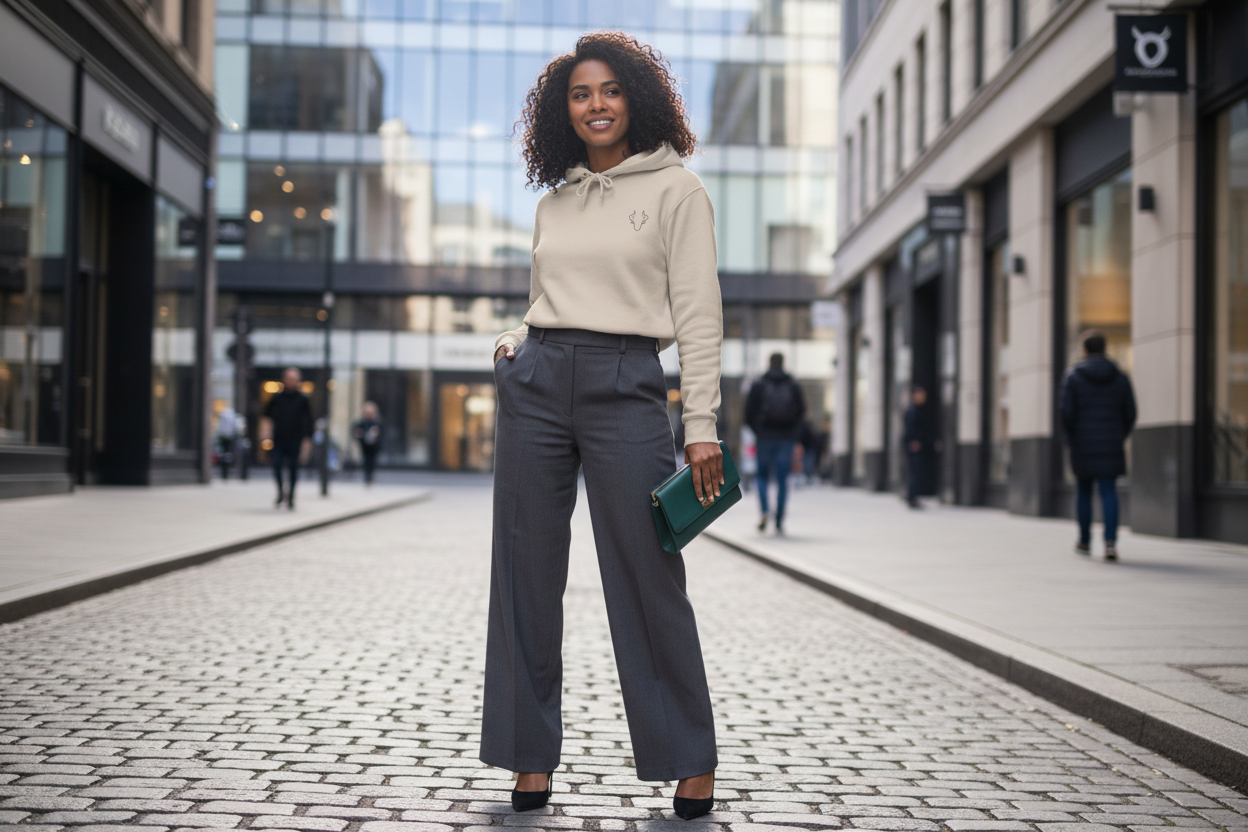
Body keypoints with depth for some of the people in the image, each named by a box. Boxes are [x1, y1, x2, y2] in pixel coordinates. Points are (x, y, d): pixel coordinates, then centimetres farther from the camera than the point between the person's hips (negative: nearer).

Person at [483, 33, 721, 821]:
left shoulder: (676, 188, 3)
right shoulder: (554, 202, 17)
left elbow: (699, 311, -4)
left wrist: (702, 424, -11)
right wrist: (515, 343, 3)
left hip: (626, 390, -5)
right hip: (537, 384, 5)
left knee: (649, 579, -3)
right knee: (527, 577, 4)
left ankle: (693, 763, 10)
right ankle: (532, 758, 14)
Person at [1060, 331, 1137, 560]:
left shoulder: (1073, 376, -4)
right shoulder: (1120, 377, 4)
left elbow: (1067, 412, -10)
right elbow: (1129, 413, 4)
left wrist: (1069, 439, 4)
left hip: (1082, 444, -1)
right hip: (1110, 445, 1)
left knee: (1083, 491, 14)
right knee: (1109, 492, -1)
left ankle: (1084, 541, 25)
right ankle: (1110, 541, -17)